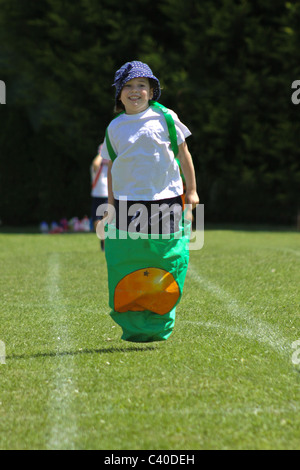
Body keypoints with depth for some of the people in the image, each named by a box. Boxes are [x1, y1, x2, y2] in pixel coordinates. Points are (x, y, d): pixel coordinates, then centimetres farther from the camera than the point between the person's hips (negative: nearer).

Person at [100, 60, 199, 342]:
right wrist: (111, 203, 11)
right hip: (128, 201, 1)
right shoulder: (115, 128, 9)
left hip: (166, 198, -1)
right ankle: (134, 327, 5)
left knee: (169, 260, -2)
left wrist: (191, 190, 8)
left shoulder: (164, 118, 4)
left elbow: (183, 153, 10)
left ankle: (159, 326, 9)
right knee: (125, 261, -5)